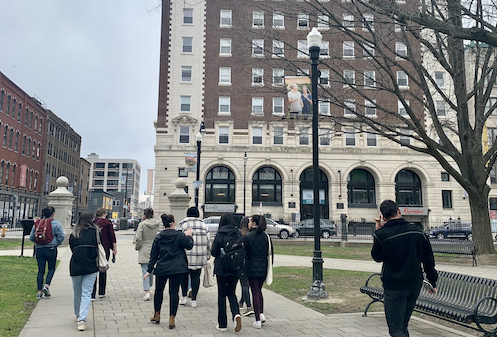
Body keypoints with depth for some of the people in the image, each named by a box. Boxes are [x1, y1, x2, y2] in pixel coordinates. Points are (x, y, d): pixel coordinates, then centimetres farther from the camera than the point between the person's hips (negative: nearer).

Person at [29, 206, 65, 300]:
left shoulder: (37, 223, 8)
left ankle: (39, 291, 8)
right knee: (51, 268, 12)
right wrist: (56, 244, 4)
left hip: (39, 249, 4)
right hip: (51, 249, -4)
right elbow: (61, 236, -10)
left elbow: (31, 237, 11)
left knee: (40, 270, 8)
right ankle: (46, 285, -5)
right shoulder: (56, 224, -5)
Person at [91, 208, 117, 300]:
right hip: (105, 249, -1)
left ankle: (92, 294, -3)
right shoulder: (107, 222, -3)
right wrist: (115, 247, 2)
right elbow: (112, 235, -4)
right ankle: (101, 292, 21)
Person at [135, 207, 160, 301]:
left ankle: (147, 292, -11)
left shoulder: (142, 224, -12)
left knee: (145, 271, -2)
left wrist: (137, 247, 3)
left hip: (144, 251, -4)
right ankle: (149, 287, 33)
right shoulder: (158, 224, -1)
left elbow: (138, 238, -11)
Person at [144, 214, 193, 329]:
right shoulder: (179, 235, -8)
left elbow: (153, 256, 6)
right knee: (174, 292, 2)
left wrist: (149, 270, 9)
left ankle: (157, 315, 33)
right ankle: (171, 319, 3)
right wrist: (188, 236, 12)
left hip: (161, 269, 3)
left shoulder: (158, 237, 4)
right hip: (177, 269, -3)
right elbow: (189, 246, -3)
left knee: (159, 291, 19)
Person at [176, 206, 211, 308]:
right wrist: (208, 254, 19)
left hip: (186, 255, -2)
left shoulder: (183, 224, -2)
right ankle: (194, 299, 8)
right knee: (196, 276, 6)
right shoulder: (204, 225, 8)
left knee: (184, 275, 15)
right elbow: (208, 241, 10)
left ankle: (184, 296, 16)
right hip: (200, 257, 2)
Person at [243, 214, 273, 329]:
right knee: (259, 291, 22)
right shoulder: (266, 236, 3)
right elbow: (271, 254, 6)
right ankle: (261, 313, 15)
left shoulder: (247, 237, -9)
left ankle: (258, 321, 3)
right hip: (263, 268, 4)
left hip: (252, 268, -4)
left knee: (255, 293, 2)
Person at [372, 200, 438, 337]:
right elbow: (428, 259, 8)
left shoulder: (381, 235, -13)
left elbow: (377, 257, 6)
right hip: (415, 285, 6)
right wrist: (432, 282, 20)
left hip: (394, 287, -5)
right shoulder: (417, 231, 1)